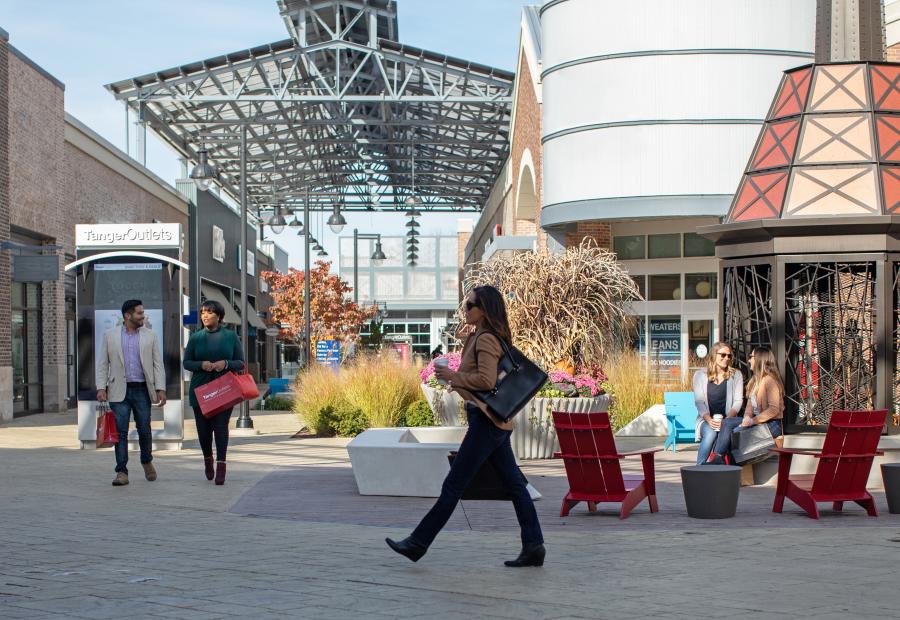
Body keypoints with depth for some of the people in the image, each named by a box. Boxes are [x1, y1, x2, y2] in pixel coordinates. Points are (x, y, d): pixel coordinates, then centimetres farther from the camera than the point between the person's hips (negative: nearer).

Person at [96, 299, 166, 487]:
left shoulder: (150, 336, 7)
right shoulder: (109, 335, 6)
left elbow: (158, 364, 6)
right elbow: (102, 364, 5)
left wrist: (161, 389, -3)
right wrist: (101, 388, -5)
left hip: (142, 390, 1)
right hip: (119, 391, -1)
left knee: (144, 429, 6)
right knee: (120, 432, -3)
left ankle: (147, 462, 31)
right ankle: (121, 472, 0)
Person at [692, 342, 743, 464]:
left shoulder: (736, 375, 10)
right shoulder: (700, 375, 8)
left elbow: (738, 401, 2)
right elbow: (699, 401, 1)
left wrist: (727, 420, -16)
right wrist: (709, 420, -17)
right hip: (706, 420, 0)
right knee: (710, 433, -35)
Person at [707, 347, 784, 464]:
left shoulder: (770, 380, -14)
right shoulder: (754, 380, 18)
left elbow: (774, 409, -20)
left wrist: (753, 420, -22)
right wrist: (747, 416, -5)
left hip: (772, 424, -9)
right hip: (757, 420, 9)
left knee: (736, 431, -24)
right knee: (727, 423, -11)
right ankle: (718, 457, -24)